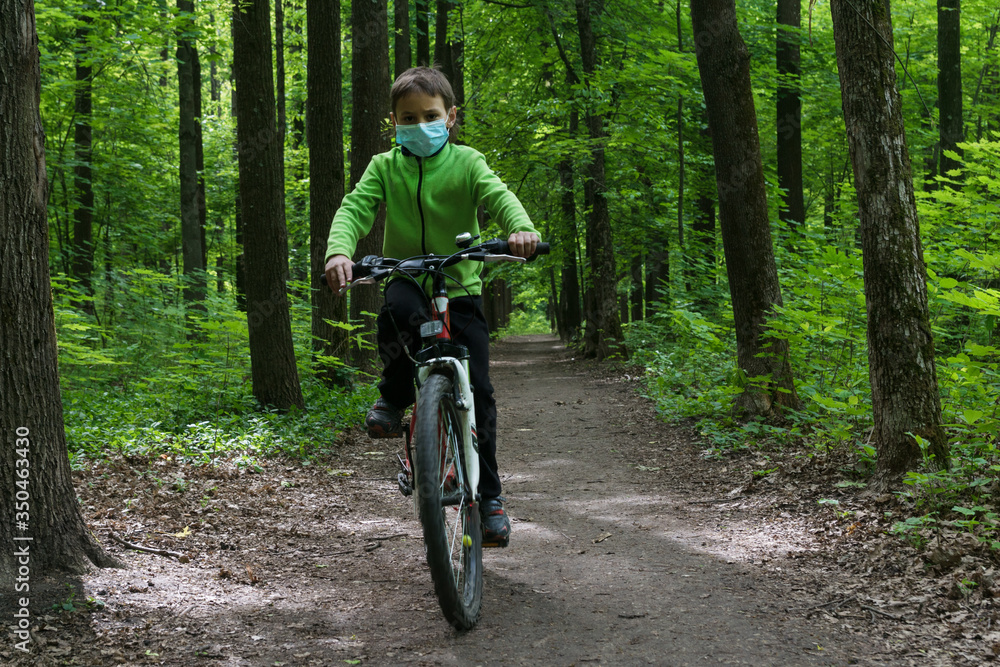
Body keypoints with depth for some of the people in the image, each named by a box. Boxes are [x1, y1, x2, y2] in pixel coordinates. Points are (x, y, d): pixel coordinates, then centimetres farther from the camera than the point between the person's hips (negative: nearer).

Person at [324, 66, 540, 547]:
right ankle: (395, 394, -10)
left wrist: (521, 229, -41)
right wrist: (338, 252, -33)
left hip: (460, 288, 0)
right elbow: (354, 209, -11)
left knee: (476, 391, -6)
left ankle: (488, 497, 8)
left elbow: (498, 197, -18)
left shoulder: (466, 162, -1)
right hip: (406, 280, 0)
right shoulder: (384, 168, 2)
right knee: (398, 309, -38)